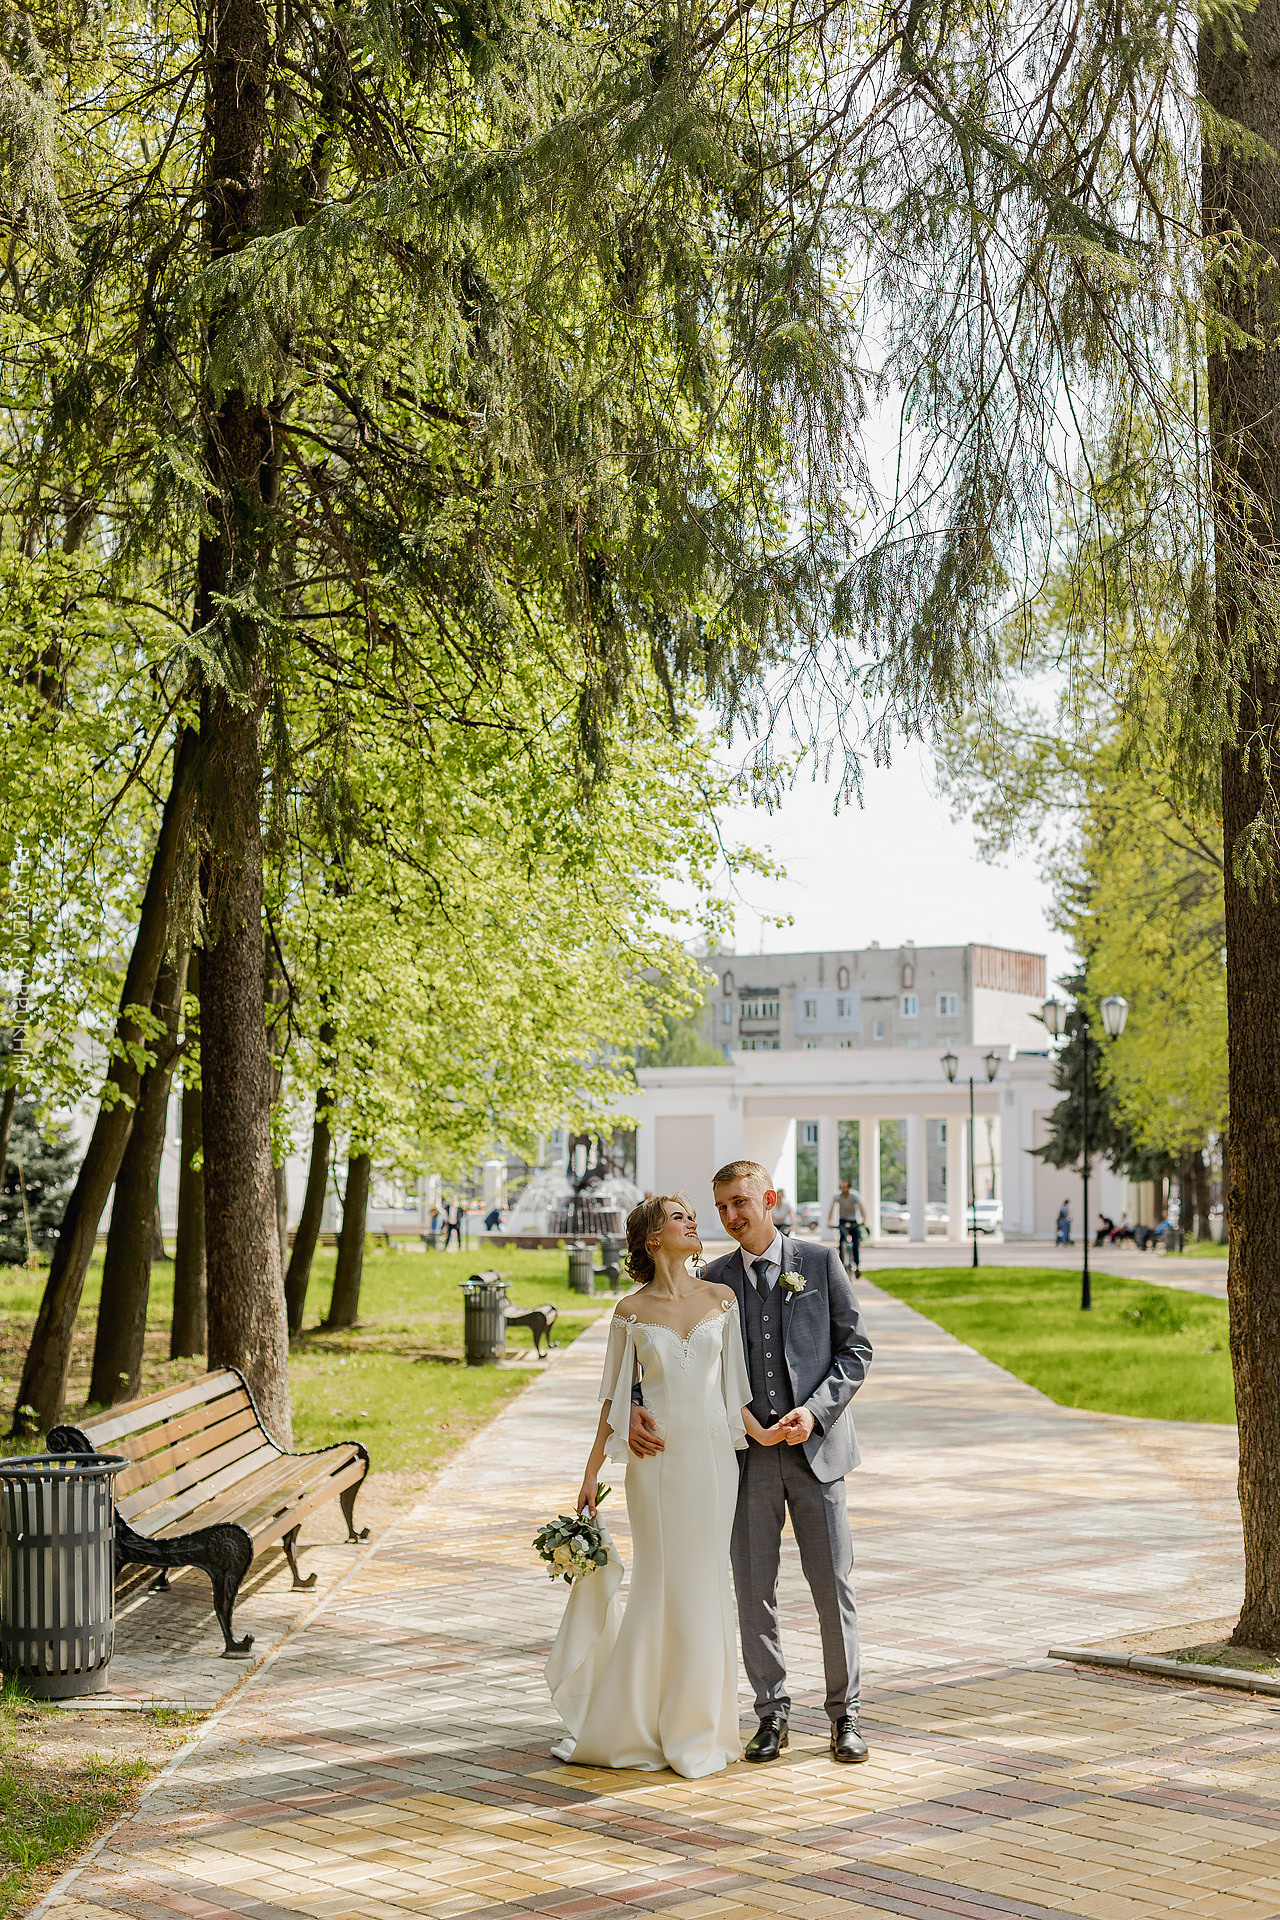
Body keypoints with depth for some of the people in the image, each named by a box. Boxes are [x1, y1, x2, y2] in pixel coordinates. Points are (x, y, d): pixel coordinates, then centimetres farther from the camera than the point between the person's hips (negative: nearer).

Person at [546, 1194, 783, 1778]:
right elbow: (615, 1396, 5)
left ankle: (696, 1725, 16)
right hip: (656, 1460, -2)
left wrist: (758, 1431, -4)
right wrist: (591, 1474, 5)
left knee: (705, 1585, 4)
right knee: (663, 1585, -2)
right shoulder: (630, 1312, 1)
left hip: (712, 1454, 2)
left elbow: (730, 1382, 11)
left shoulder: (721, 1298, 7)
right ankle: (631, 1724, 12)